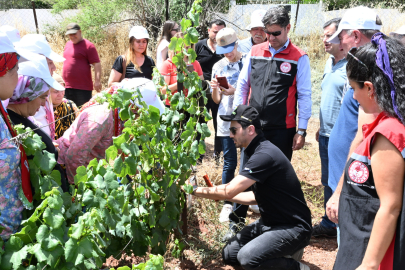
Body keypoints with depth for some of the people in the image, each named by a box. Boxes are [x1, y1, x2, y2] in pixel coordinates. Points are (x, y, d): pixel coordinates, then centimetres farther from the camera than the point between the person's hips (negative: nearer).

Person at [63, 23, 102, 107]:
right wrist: (63, 79, 26)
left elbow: (97, 64, -11)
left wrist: (97, 81, -21)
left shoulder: (88, 46, -6)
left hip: (83, 88, -7)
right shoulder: (68, 44, 17)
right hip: (67, 87, 7)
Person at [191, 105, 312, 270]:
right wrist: (221, 194, 11)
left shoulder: (265, 156, -25)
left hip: (293, 227, -10)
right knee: (229, 254, 6)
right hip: (270, 222, 10)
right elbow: (257, 196, 15)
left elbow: (228, 191, -25)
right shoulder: (258, 152, 7)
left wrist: (196, 190, -9)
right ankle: (282, 252, 13)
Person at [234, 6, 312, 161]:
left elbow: (304, 96, -5)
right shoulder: (255, 52, 7)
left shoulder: (299, 58, -4)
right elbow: (242, 86, 12)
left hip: (283, 129, -3)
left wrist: (301, 131, -7)